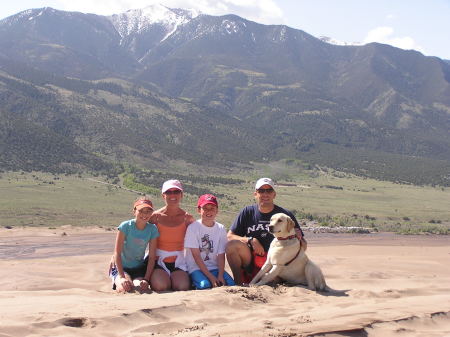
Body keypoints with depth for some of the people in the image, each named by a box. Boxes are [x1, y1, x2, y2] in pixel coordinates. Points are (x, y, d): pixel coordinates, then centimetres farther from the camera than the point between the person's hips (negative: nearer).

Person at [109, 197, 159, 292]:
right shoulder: (125, 226, -16)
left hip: (139, 268, 2)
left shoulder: (152, 229, -8)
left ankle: (136, 281, 9)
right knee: (126, 288, -29)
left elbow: (151, 257, -7)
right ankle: (117, 281, 8)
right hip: (121, 267, -2)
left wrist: (146, 279, -18)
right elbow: (117, 253, -16)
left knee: (142, 286, -28)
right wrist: (122, 277, -25)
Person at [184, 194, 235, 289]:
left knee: (231, 284, -21)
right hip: (196, 267, -3)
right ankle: (194, 283, -2)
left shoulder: (220, 229, 4)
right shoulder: (193, 228, -8)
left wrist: (220, 275, -16)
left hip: (214, 267, 4)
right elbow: (196, 256, -11)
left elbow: (221, 255, 0)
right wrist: (211, 277, -18)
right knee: (205, 285, -32)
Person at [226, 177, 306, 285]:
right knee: (232, 245, -25)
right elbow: (230, 236, 0)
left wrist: (299, 240, -22)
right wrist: (250, 240, -16)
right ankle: (238, 281, -10)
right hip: (250, 262, 0)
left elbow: (303, 247, 2)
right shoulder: (247, 212, 3)